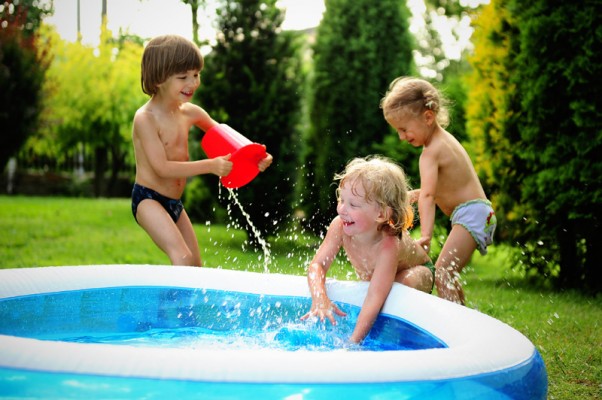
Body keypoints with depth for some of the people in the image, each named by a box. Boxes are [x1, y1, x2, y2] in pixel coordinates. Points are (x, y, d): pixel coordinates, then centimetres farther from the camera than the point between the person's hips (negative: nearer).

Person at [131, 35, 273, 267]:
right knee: (183, 259, -24)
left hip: (175, 203, 8)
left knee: (195, 266, 12)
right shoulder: (145, 118, -18)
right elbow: (162, 167, -24)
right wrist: (210, 166, -29)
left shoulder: (190, 113, 2)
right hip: (148, 200, -8)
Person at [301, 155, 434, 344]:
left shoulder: (388, 245, -45)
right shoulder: (340, 226, -31)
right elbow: (317, 264, -25)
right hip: (372, 276, 7)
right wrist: (319, 297, -46)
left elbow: (375, 298, -48)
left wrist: (353, 342, -54)